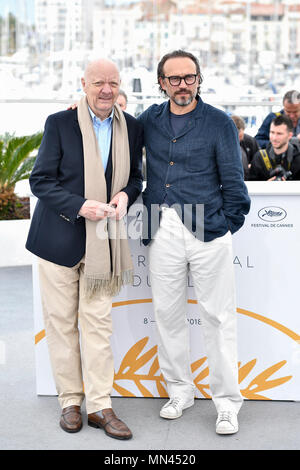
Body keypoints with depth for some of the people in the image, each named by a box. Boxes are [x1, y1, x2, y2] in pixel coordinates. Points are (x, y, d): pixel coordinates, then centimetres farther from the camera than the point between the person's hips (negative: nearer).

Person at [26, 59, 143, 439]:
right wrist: (80, 205, -20)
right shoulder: (59, 123, -5)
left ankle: (99, 405, 11)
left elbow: (135, 177, 15)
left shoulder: (131, 128, 5)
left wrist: (125, 195, -8)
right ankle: (70, 400, 20)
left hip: (101, 239, 2)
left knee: (98, 322, 2)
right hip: (59, 236, -2)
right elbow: (40, 180, -7)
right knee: (61, 322, 6)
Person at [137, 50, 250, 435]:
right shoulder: (150, 119, 11)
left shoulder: (219, 123, 1)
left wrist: (228, 226, -2)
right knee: (167, 313, 9)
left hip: (207, 230, -3)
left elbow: (232, 180, 2)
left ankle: (227, 402, 10)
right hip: (163, 231, 4)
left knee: (218, 316, 0)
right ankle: (179, 390, 25)